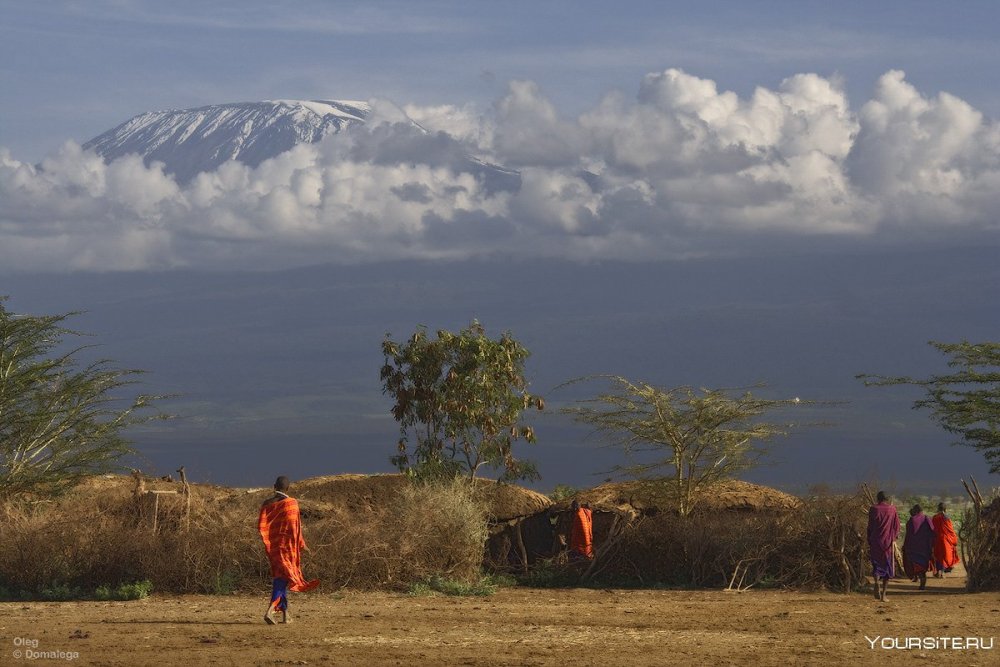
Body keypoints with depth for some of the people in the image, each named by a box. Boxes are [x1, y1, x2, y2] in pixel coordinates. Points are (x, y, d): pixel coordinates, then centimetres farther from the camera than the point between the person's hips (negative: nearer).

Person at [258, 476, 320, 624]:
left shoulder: (267, 504, 2)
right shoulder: (291, 503, -11)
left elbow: (260, 526, -3)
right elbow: (294, 527, -13)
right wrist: (302, 544, -3)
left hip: (272, 546, 5)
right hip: (287, 545, -5)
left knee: (280, 577, 16)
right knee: (283, 578, -6)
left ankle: (285, 613, 19)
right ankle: (270, 610, -23)